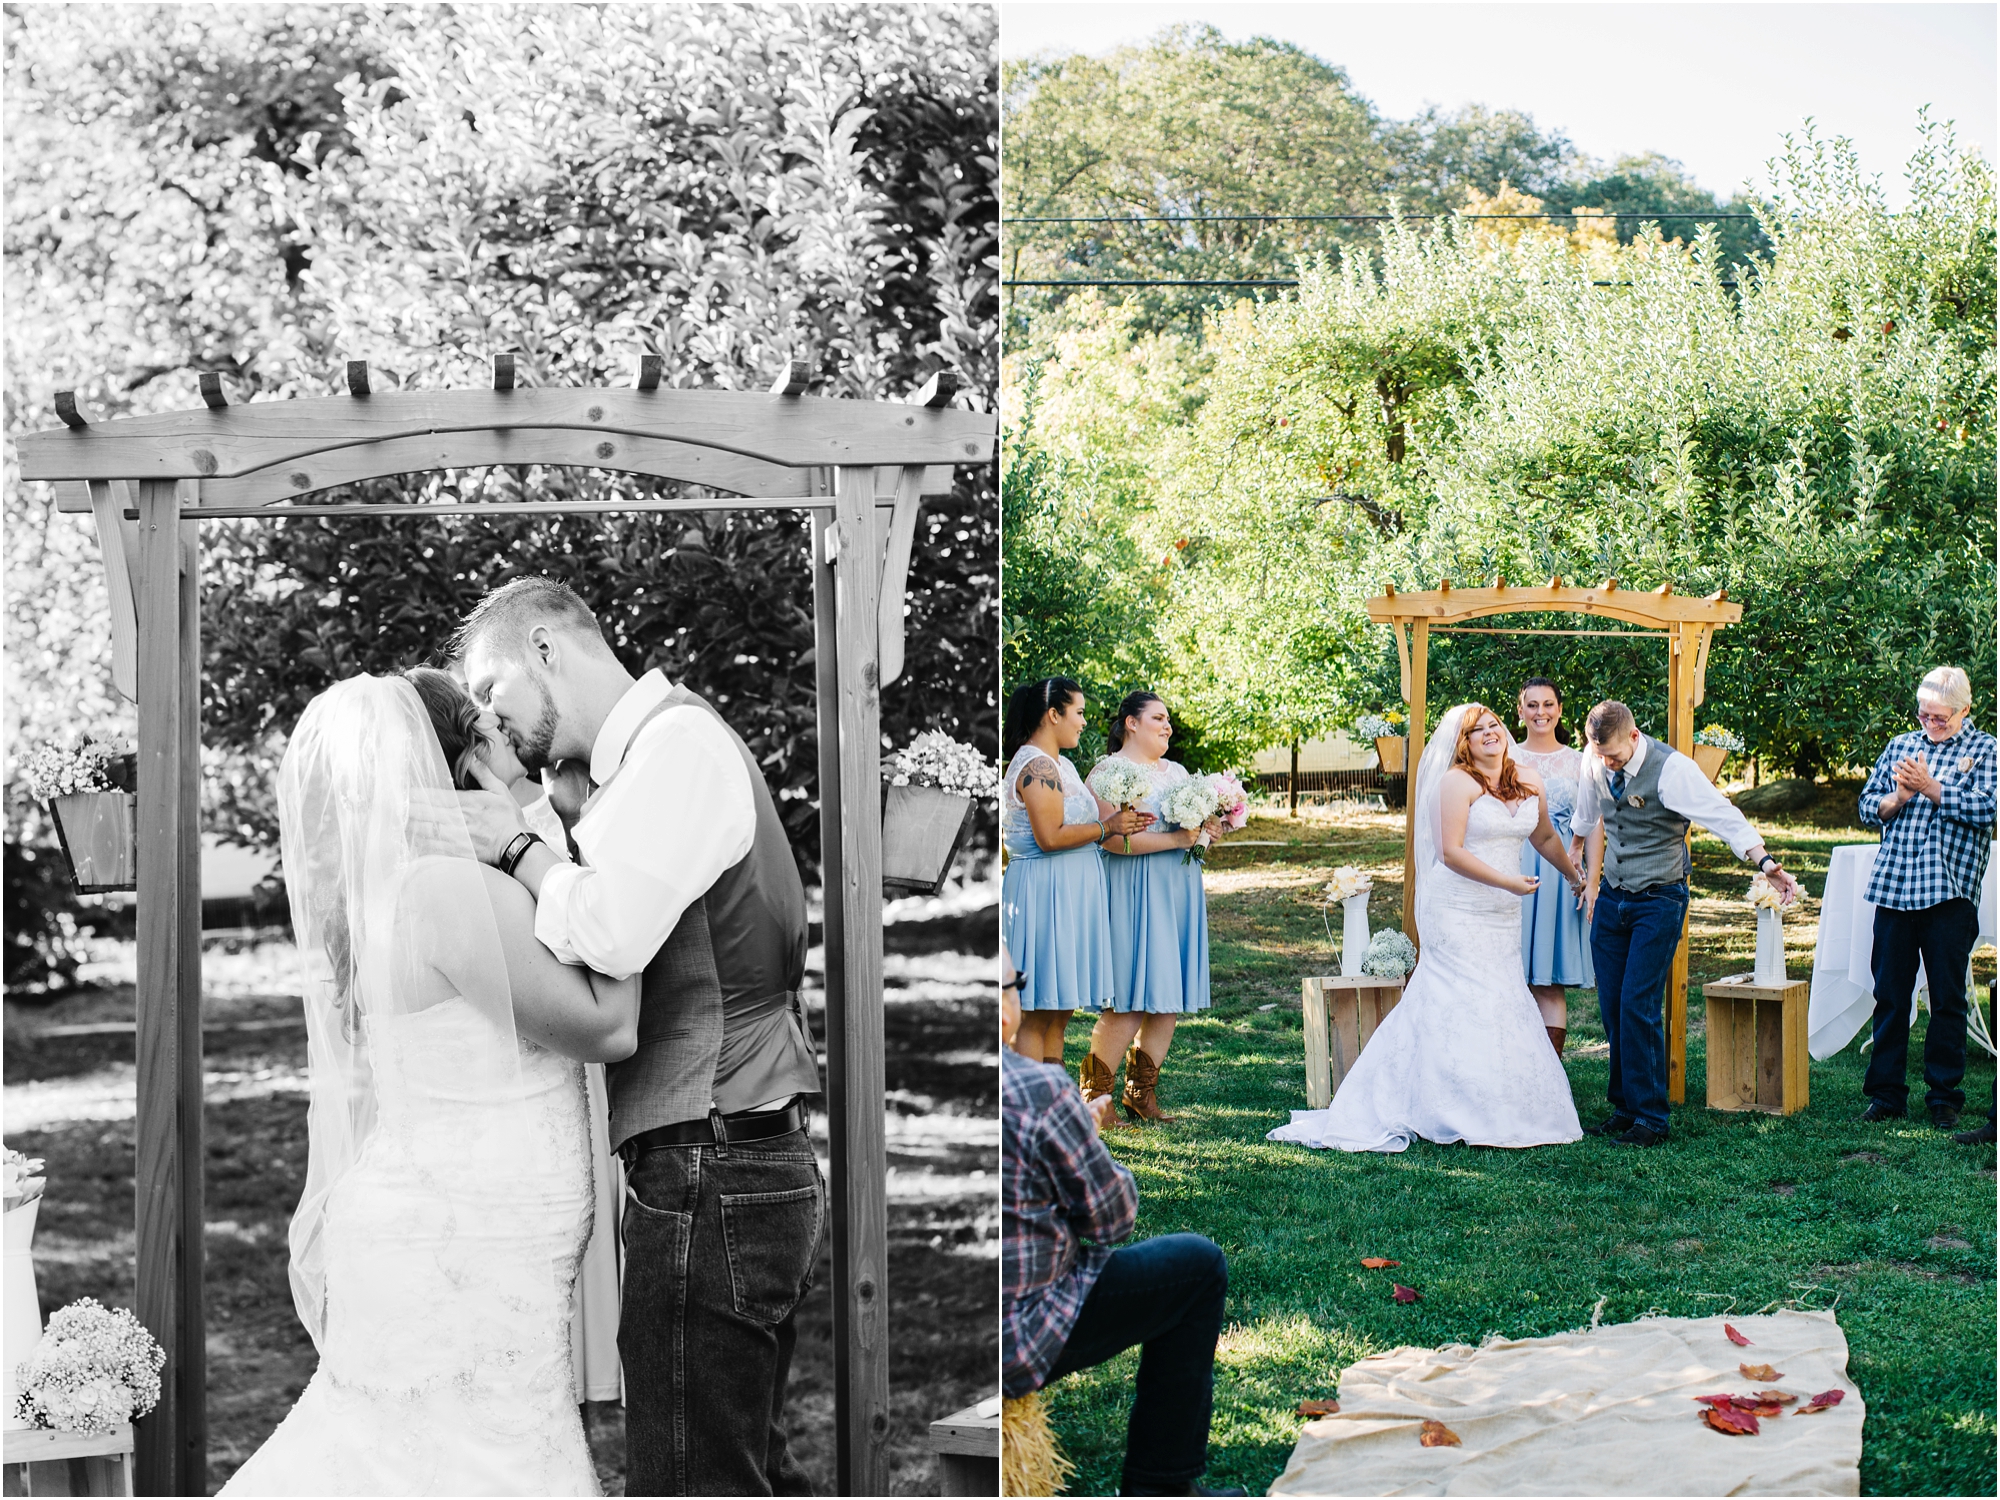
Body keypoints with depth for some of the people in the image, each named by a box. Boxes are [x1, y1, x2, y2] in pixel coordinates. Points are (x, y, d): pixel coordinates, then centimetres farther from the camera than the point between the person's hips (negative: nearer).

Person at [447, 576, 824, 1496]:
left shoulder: (679, 741, -11)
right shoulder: (654, 760, 21)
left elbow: (608, 934, -25)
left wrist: (516, 848, -10)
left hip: (708, 1179, -10)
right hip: (751, 1173, 10)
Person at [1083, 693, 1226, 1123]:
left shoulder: (1177, 772, 19)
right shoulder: (1108, 773, -5)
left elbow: (1198, 825, 25)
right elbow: (1113, 838, -17)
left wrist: (1208, 831, 2)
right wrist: (1176, 838, -17)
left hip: (1179, 894, 8)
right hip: (1133, 894, -7)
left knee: (1169, 998, 3)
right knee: (1130, 1001, -11)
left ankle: (1141, 1092, 11)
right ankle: (1095, 1095, -1)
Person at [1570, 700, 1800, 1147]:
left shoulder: (1671, 769, -19)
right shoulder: (1594, 764, -1)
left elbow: (1722, 816, -25)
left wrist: (1766, 862, -36)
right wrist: (1572, 857, 36)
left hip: (1658, 901, -5)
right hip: (1611, 897, 6)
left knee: (1639, 1006, -11)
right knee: (1611, 1007, 6)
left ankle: (1650, 1118, -1)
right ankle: (1624, 1106, 20)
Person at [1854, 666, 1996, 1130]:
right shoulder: (1900, 746, 15)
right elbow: (1867, 807, 13)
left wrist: (1929, 788, -14)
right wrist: (1896, 799, -7)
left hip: (1950, 892, -3)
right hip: (1894, 887, 3)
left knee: (1948, 999, 4)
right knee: (1889, 995, 6)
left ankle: (1945, 1095, 13)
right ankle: (1885, 1093, 13)